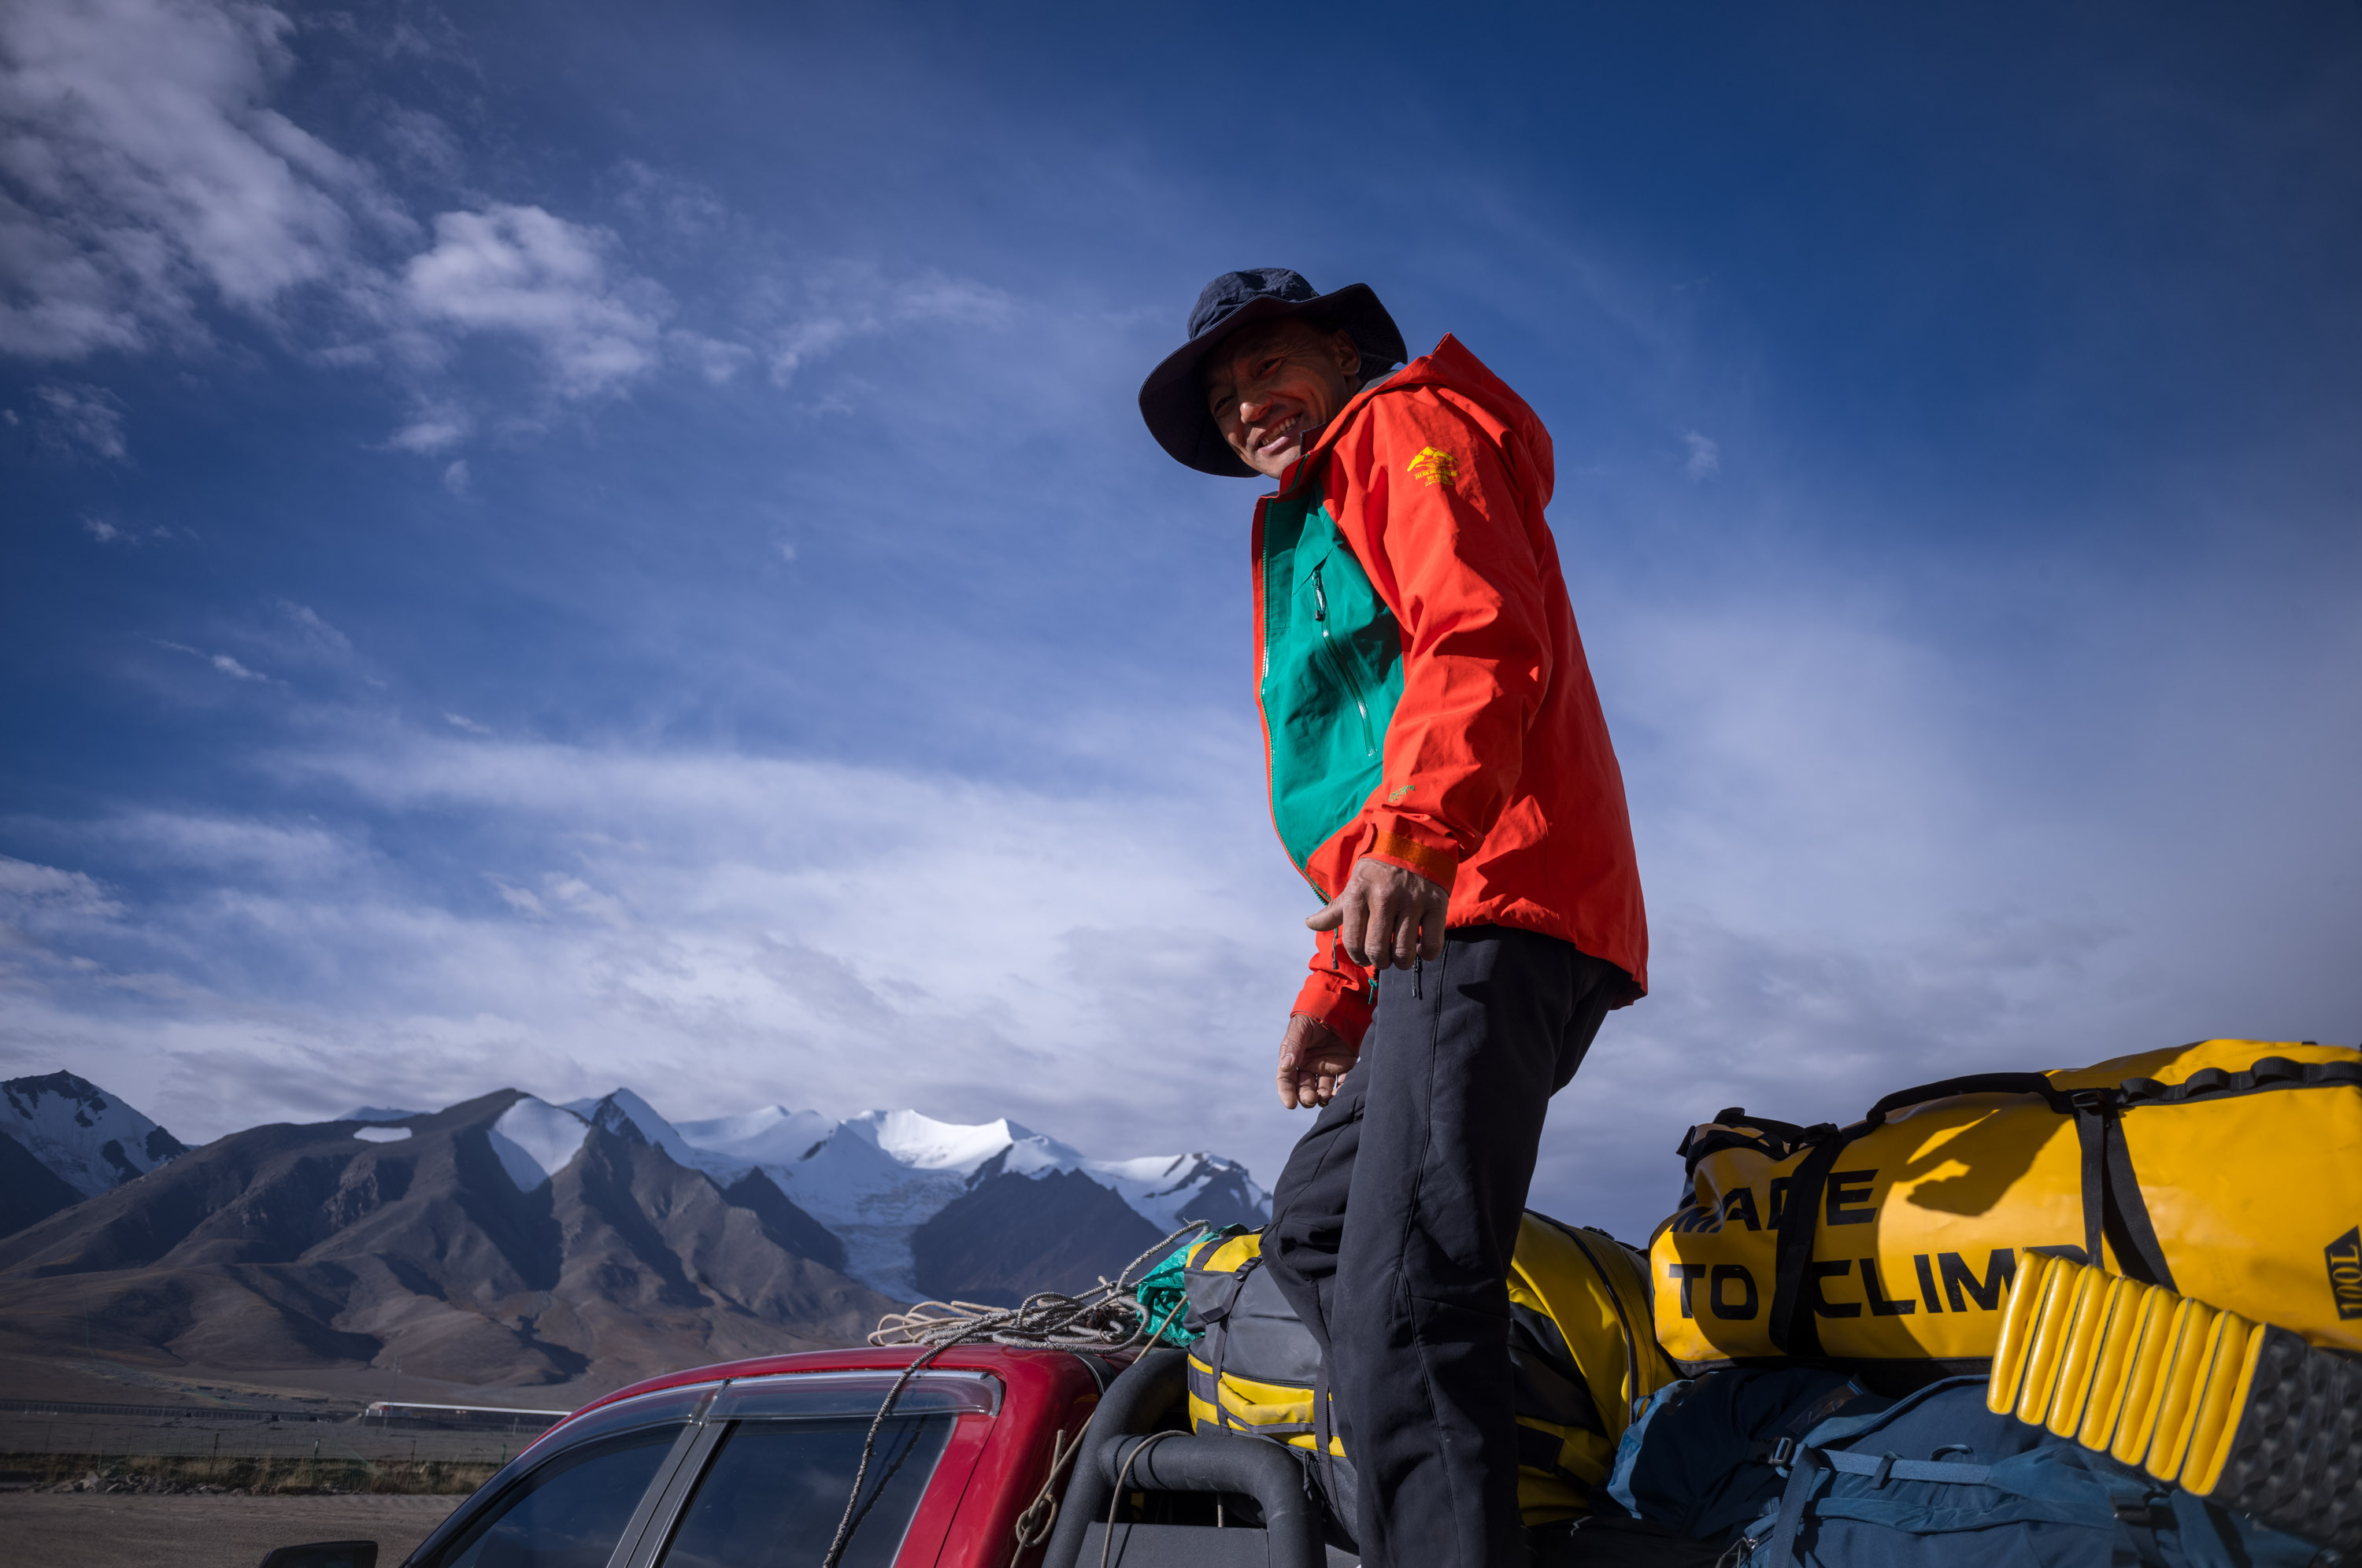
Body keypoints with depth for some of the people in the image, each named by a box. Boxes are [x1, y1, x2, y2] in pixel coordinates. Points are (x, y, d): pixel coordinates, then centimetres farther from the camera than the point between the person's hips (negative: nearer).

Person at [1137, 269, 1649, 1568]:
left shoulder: (1409, 427, 6)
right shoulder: (1304, 541, 34)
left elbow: (1486, 640, -15)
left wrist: (1414, 834, -31)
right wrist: (1333, 993, 27)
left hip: (1488, 907, -11)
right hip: (1431, 930, 11)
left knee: (1403, 1294, -22)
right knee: (1310, 1232, 17)